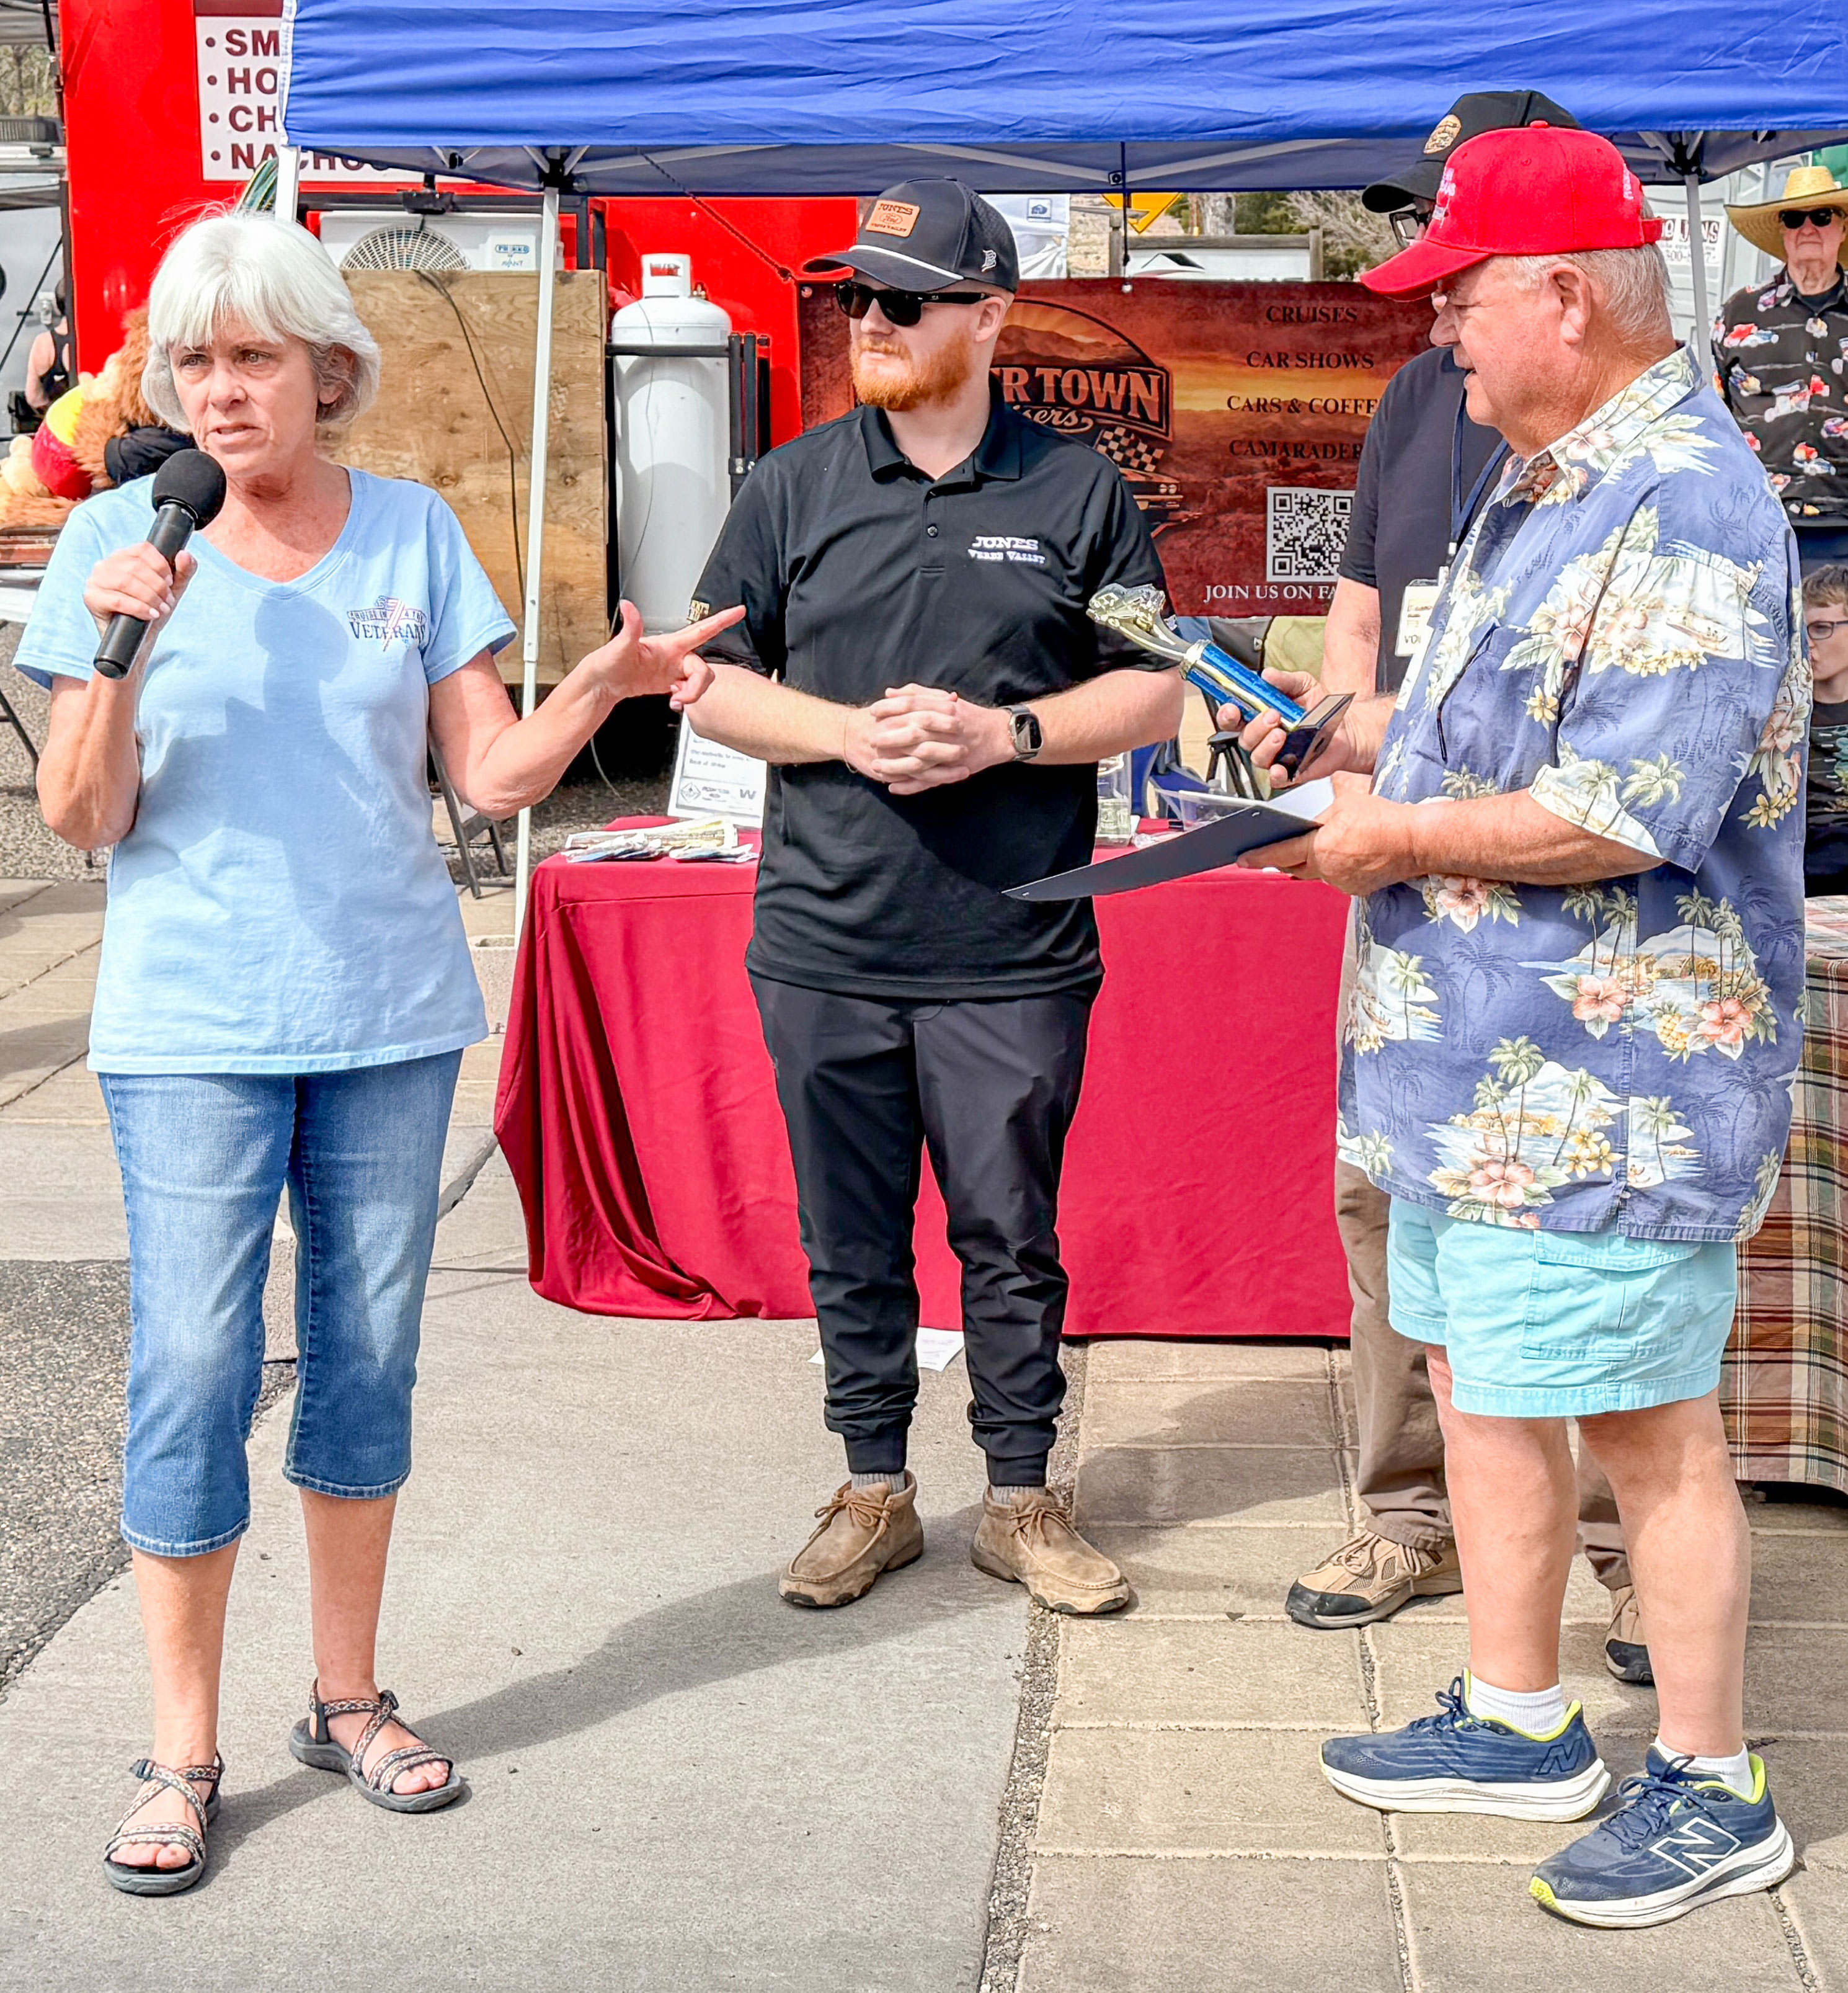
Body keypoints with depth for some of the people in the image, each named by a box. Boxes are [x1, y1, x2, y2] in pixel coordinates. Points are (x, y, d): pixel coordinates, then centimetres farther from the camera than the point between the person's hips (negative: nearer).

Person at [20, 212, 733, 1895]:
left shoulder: (414, 532, 4)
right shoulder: (119, 538, -1)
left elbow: (495, 772, 2)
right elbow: (83, 821, -4)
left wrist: (610, 678, -15)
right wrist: (116, 655, -19)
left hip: (389, 1011, 2)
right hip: (192, 1025, -2)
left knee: (369, 1357, 10)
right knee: (191, 1369, -3)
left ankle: (347, 1697, 26)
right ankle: (183, 1752, 10)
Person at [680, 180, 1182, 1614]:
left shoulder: (1077, 493, 4)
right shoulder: (794, 487, 7)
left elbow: (1155, 692, 5)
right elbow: (712, 686, 7)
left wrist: (1005, 732, -11)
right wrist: (854, 732, -10)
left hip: (1014, 954, -1)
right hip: (826, 944, 2)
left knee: (1012, 1236, 6)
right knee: (851, 1241, 9)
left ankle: (1022, 1501, 20)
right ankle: (875, 1493, 24)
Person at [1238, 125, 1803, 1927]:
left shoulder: (1683, 512, -21)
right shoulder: (1541, 488, 13)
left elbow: (1614, 813, -28)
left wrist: (1389, 838, -17)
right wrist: (1344, 740, 9)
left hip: (1604, 1081, -10)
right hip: (1483, 1058, 11)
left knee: (1646, 1428, 1)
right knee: (1476, 1375, 18)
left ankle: (1712, 1792, 16)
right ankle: (1516, 1722, 34)